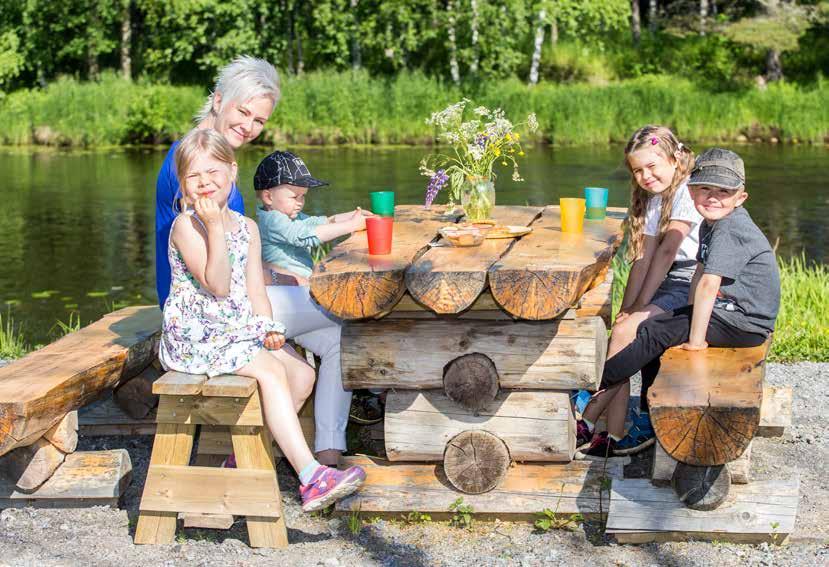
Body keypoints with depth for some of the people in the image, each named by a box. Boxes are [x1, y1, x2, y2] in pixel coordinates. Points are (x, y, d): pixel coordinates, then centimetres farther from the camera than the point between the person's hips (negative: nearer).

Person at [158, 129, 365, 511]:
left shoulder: (246, 227, 11)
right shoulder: (185, 225, -11)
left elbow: (254, 289, 10)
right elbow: (217, 285, -21)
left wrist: (270, 329, -6)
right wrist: (215, 226, -26)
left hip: (239, 330, 8)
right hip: (195, 335, -8)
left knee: (303, 373, -5)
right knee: (270, 370, -25)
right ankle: (310, 477, -31)